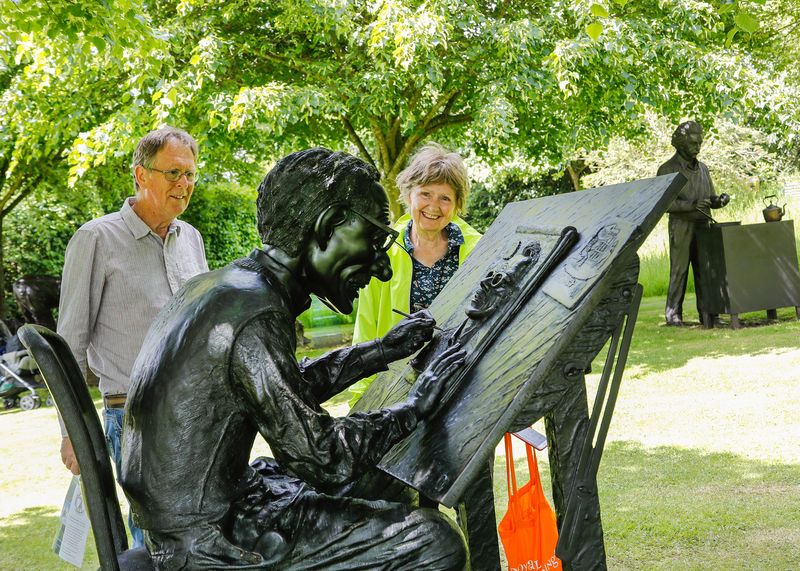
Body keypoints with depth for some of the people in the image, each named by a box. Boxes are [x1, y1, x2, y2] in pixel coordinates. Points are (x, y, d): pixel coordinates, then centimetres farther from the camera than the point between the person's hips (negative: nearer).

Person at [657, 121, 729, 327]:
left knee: (705, 271, 3)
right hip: (681, 227, -5)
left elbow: (710, 198, 17)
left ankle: (708, 313, 7)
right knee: (679, 271, -5)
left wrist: (720, 200, -7)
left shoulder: (702, 168, 13)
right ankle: (673, 315, 1)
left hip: (702, 226, 5)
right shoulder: (667, 170, -6)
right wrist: (692, 205, -25)